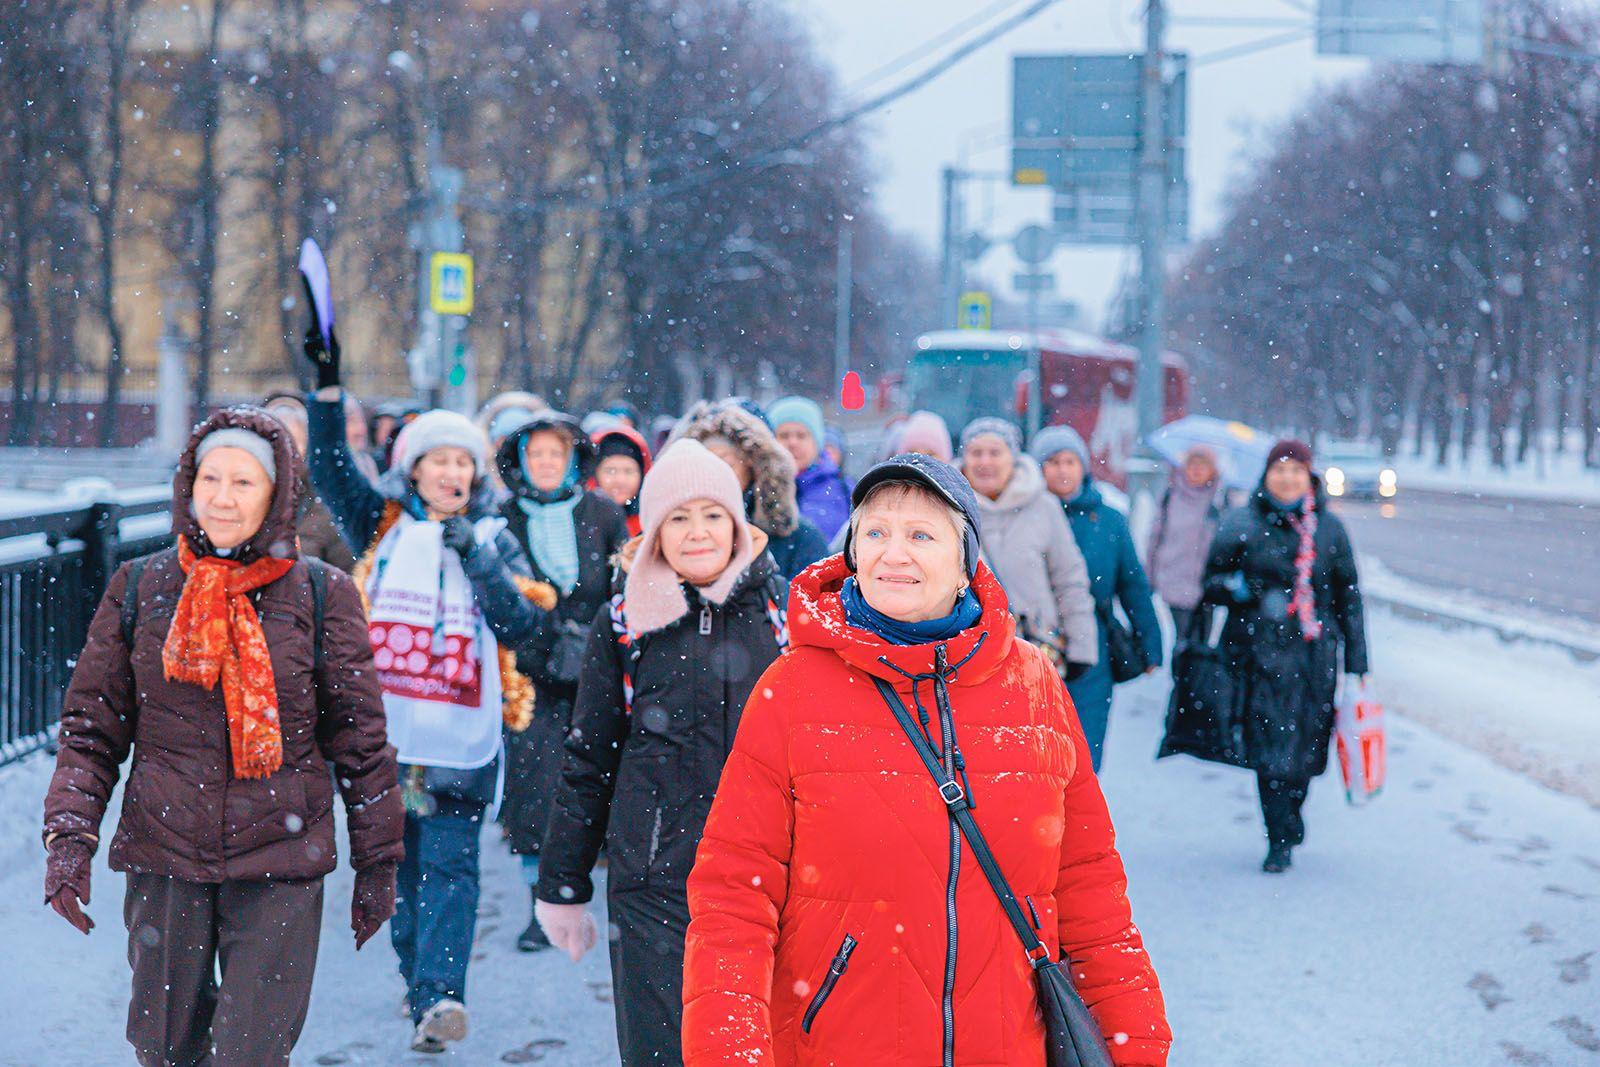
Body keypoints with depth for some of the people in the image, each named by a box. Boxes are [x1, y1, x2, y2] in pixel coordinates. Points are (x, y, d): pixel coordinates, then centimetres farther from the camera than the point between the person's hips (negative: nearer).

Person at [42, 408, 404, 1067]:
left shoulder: (322, 596, 0)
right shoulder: (139, 588, 5)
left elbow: (360, 740, 4)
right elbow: (91, 726, 7)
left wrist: (377, 862, 5)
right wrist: (69, 836, -6)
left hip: (281, 866, -2)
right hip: (163, 861, 2)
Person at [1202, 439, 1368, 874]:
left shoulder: (1329, 528, 8)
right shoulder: (1242, 524, 3)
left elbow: (1349, 598, 12)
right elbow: (1211, 582, 6)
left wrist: (1357, 664, 8)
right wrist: (1242, 590, -17)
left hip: (1315, 656, 2)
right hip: (1259, 652, -2)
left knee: (1305, 747, 6)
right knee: (1271, 746, -9)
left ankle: (1289, 820, 33)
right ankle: (1280, 841, 0)